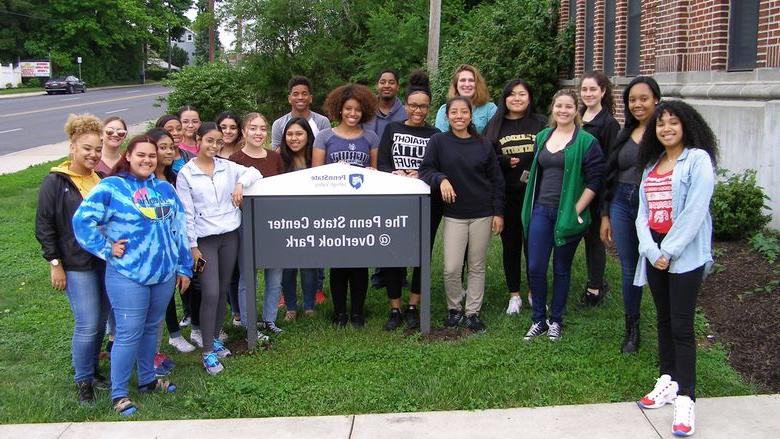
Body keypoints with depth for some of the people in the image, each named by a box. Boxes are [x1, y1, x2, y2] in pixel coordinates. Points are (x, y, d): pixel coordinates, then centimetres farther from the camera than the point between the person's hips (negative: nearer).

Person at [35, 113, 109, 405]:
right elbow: (44, 227, -7)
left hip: (106, 261, 5)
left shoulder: (104, 180, 7)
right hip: (76, 267, -5)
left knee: (100, 320, 13)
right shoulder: (55, 183, -8)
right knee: (88, 324, -6)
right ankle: (83, 380, 12)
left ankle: (92, 368, 31)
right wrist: (55, 264, -10)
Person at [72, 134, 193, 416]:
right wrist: (106, 249, -11)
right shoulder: (111, 187, -7)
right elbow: (82, 220, -10)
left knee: (152, 328, 17)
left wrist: (185, 268, 11)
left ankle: (147, 380, 34)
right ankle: (119, 394, 11)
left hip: (165, 274, 6)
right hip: (128, 276, -5)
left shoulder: (165, 189, 10)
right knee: (129, 334, -3)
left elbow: (180, 228, 12)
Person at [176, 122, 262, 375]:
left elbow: (254, 172, 11)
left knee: (223, 291, 10)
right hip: (205, 239, -4)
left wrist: (240, 183, -9)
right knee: (210, 294, -10)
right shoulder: (186, 174, -3)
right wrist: (192, 246, -8)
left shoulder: (227, 167, 8)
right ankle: (208, 352, -2)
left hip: (230, 235, 4)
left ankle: (215, 338, 26)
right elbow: (186, 213, -5)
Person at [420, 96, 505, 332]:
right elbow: (425, 170, -4)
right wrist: (441, 179, -25)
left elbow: (496, 180, 6)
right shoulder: (438, 141, -2)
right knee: (452, 268, -6)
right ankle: (454, 308, 18)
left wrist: (498, 212, 2)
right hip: (454, 215, -1)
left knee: (477, 266, 8)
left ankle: (473, 312, 21)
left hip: (482, 214, 2)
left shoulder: (483, 144, 3)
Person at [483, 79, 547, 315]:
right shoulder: (495, 126, 5)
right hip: (506, 196, 1)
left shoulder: (541, 123, 1)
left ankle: (535, 292, 22)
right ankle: (514, 295, 21)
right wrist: (505, 162, -14)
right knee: (510, 244, 9)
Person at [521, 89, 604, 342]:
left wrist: (576, 210, -13)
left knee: (561, 269, 8)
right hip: (541, 210, 4)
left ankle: (556, 321, 22)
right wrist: (532, 206, 14)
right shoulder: (542, 138, 11)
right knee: (535, 267, 1)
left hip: (568, 214, -4)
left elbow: (595, 180, -9)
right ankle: (538, 319, 16)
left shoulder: (586, 142, -6)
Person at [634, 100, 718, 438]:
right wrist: (651, 251, -7)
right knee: (664, 320, 13)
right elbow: (643, 213, 8)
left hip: (685, 254, -6)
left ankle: (685, 399, -1)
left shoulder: (698, 159, -6)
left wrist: (669, 251, -14)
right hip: (655, 252, 6)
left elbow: (694, 211, -14)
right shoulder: (651, 164, 14)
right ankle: (668, 383, 23)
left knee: (681, 325, -6)